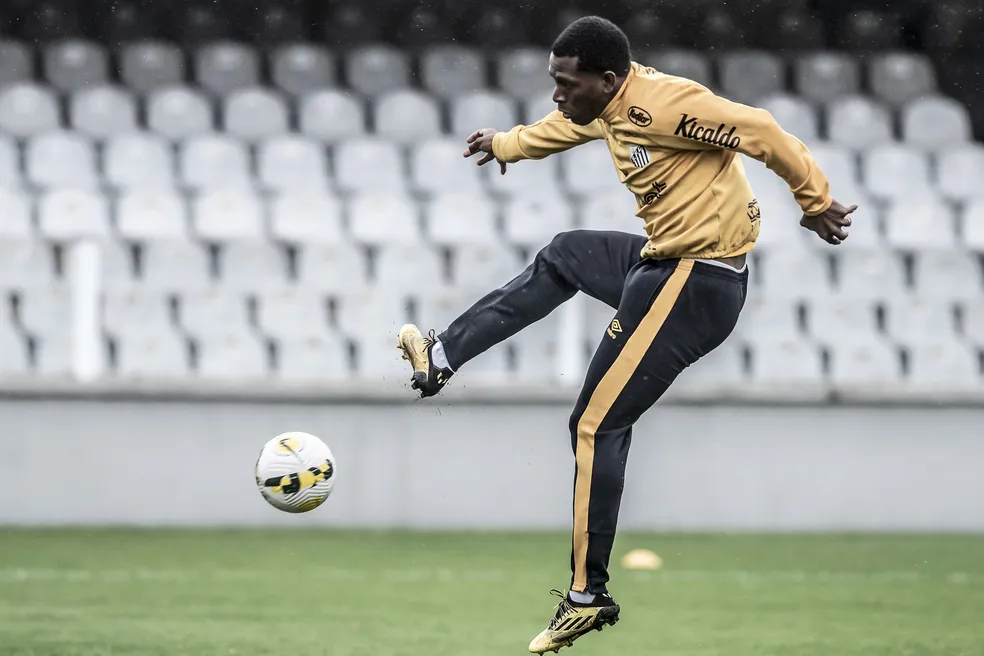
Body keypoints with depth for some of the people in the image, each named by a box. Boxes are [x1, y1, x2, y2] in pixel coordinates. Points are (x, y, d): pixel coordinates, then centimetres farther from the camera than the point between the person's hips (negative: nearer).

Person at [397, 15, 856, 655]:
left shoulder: (665, 104, -24)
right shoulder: (607, 104, 6)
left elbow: (762, 132, -23)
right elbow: (561, 127, 29)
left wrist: (817, 201, -17)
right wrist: (507, 144, 48)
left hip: (697, 282, -10)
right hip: (665, 257, 10)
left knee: (598, 424, -6)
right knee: (560, 259, 28)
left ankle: (588, 596, -3)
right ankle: (443, 358, 34)